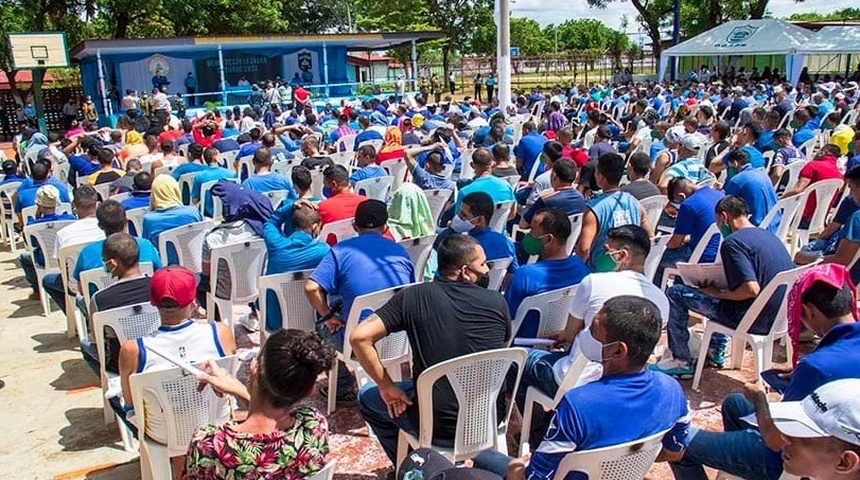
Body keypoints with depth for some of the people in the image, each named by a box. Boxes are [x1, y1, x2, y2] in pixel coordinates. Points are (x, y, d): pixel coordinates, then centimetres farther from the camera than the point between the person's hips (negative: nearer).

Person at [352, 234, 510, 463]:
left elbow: (359, 337, -16)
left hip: (438, 426, -3)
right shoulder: (497, 302, -6)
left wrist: (387, 388, -4)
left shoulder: (413, 297, -11)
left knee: (367, 396, 23)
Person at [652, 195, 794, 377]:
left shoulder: (733, 241, -17)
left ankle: (683, 361, 7)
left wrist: (717, 293, -9)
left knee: (675, 293, -1)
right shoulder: (769, 236, 11)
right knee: (717, 285, 33)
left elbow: (751, 289, -27)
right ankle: (716, 351, 33)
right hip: (779, 317, 9)